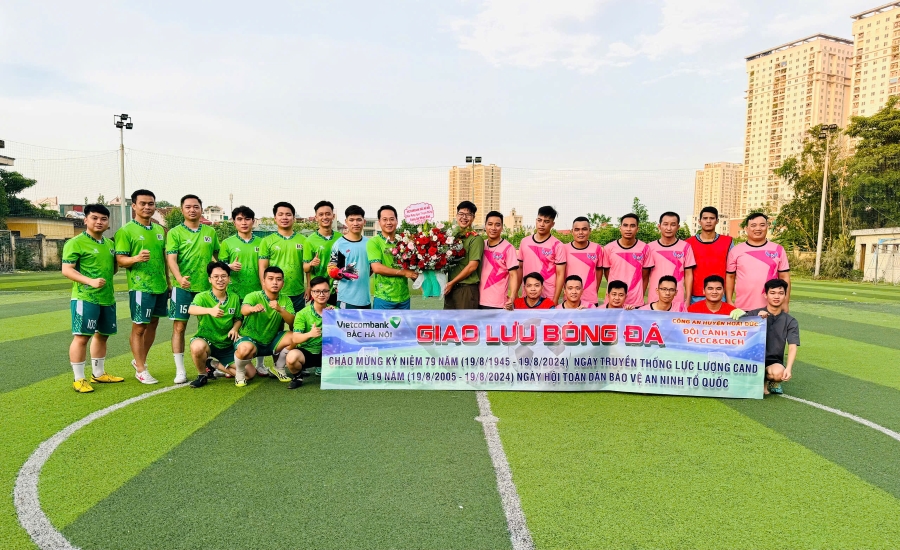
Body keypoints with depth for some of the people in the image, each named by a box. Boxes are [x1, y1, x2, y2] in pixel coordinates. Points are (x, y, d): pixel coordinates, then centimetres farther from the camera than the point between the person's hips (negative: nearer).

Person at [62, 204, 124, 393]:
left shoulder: (110, 244, 15)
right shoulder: (75, 243, -8)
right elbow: (67, 270, -14)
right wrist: (90, 281, -26)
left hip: (108, 298, 8)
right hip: (85, 298, -8)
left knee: (102, 335, 15)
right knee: (81, 336, -4)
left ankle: (98, 374, 28)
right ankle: (79, 379, 6)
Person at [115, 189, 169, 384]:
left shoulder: (160, 230, 12)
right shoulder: (126, 231, -6)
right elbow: (120, 260, -10)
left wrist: (169, 282, 16)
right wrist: (136, 258, -30)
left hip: (160, 286, 6)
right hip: (140, 287, -6)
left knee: (153, 324, 13)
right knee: (139, 327, 1)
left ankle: (139, 360, 31)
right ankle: (141, 370, 13)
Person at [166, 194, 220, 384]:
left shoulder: (210, 232, 10)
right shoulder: (175, 233, -2)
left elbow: (218, 256, 20)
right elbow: (171, 259, -13)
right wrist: (179, 278, -29)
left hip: (206, 286, 3)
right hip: (183, 287, -3)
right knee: (179, 327, 0)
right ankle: (180, 370, 9)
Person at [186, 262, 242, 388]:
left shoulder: (234, 298, 1)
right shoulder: (202, 297, -12)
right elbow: (191, 309, -33)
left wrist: (235, 328, -13)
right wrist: (210, 310, -53)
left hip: (227, 346, 4)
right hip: (206, 340, -4)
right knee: (197, 347, -41)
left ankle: (212, 365, 14)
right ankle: (202, 375, -7)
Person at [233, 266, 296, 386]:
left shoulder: (286, 300, -4)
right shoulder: (254, 296, -17)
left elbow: (292, 322, -18)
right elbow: (244, 310, -39)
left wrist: (280, 309, -38)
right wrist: (253, 308, -64)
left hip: (272, 341, 5)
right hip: (249, 338, -4)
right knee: (246, 348, -37)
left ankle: (279, 368, 8)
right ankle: (239, 373, -2)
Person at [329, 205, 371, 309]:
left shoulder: (368, 243, 8)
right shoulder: (339, 244, -8)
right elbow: (331, 270, -8)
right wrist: (343, 273, -26)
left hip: (366, 297, 6)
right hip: (347, 298, -6)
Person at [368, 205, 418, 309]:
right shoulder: (373, 242, -6)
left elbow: (411, 268, 15)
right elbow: (377, 268, -17)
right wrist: (403, 272, -15)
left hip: (404, 298, 5)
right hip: (383, 298, -5)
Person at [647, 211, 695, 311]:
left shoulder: (685, 247, 2)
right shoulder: (650, 247, 4)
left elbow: (688, 274, 5)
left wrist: (688, 299, 0)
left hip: (677, 300, -1)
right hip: (654, 300, 1)